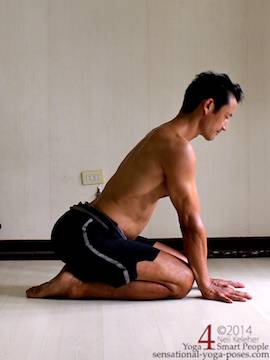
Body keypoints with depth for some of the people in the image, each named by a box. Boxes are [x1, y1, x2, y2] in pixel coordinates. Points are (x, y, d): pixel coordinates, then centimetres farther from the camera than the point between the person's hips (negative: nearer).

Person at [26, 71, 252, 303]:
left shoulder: (165, 138, 17)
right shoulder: (178, 147, -15)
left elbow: (186, 219, 18)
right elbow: (192, 223, -13)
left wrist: (203, 276, 19)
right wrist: (205, 285, -2)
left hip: (87, 231, 10)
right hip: (85, 235, -10)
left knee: (183, 265, 15)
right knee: (181, 281, -16)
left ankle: (81, 270, 9)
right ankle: (77, 285, -10)